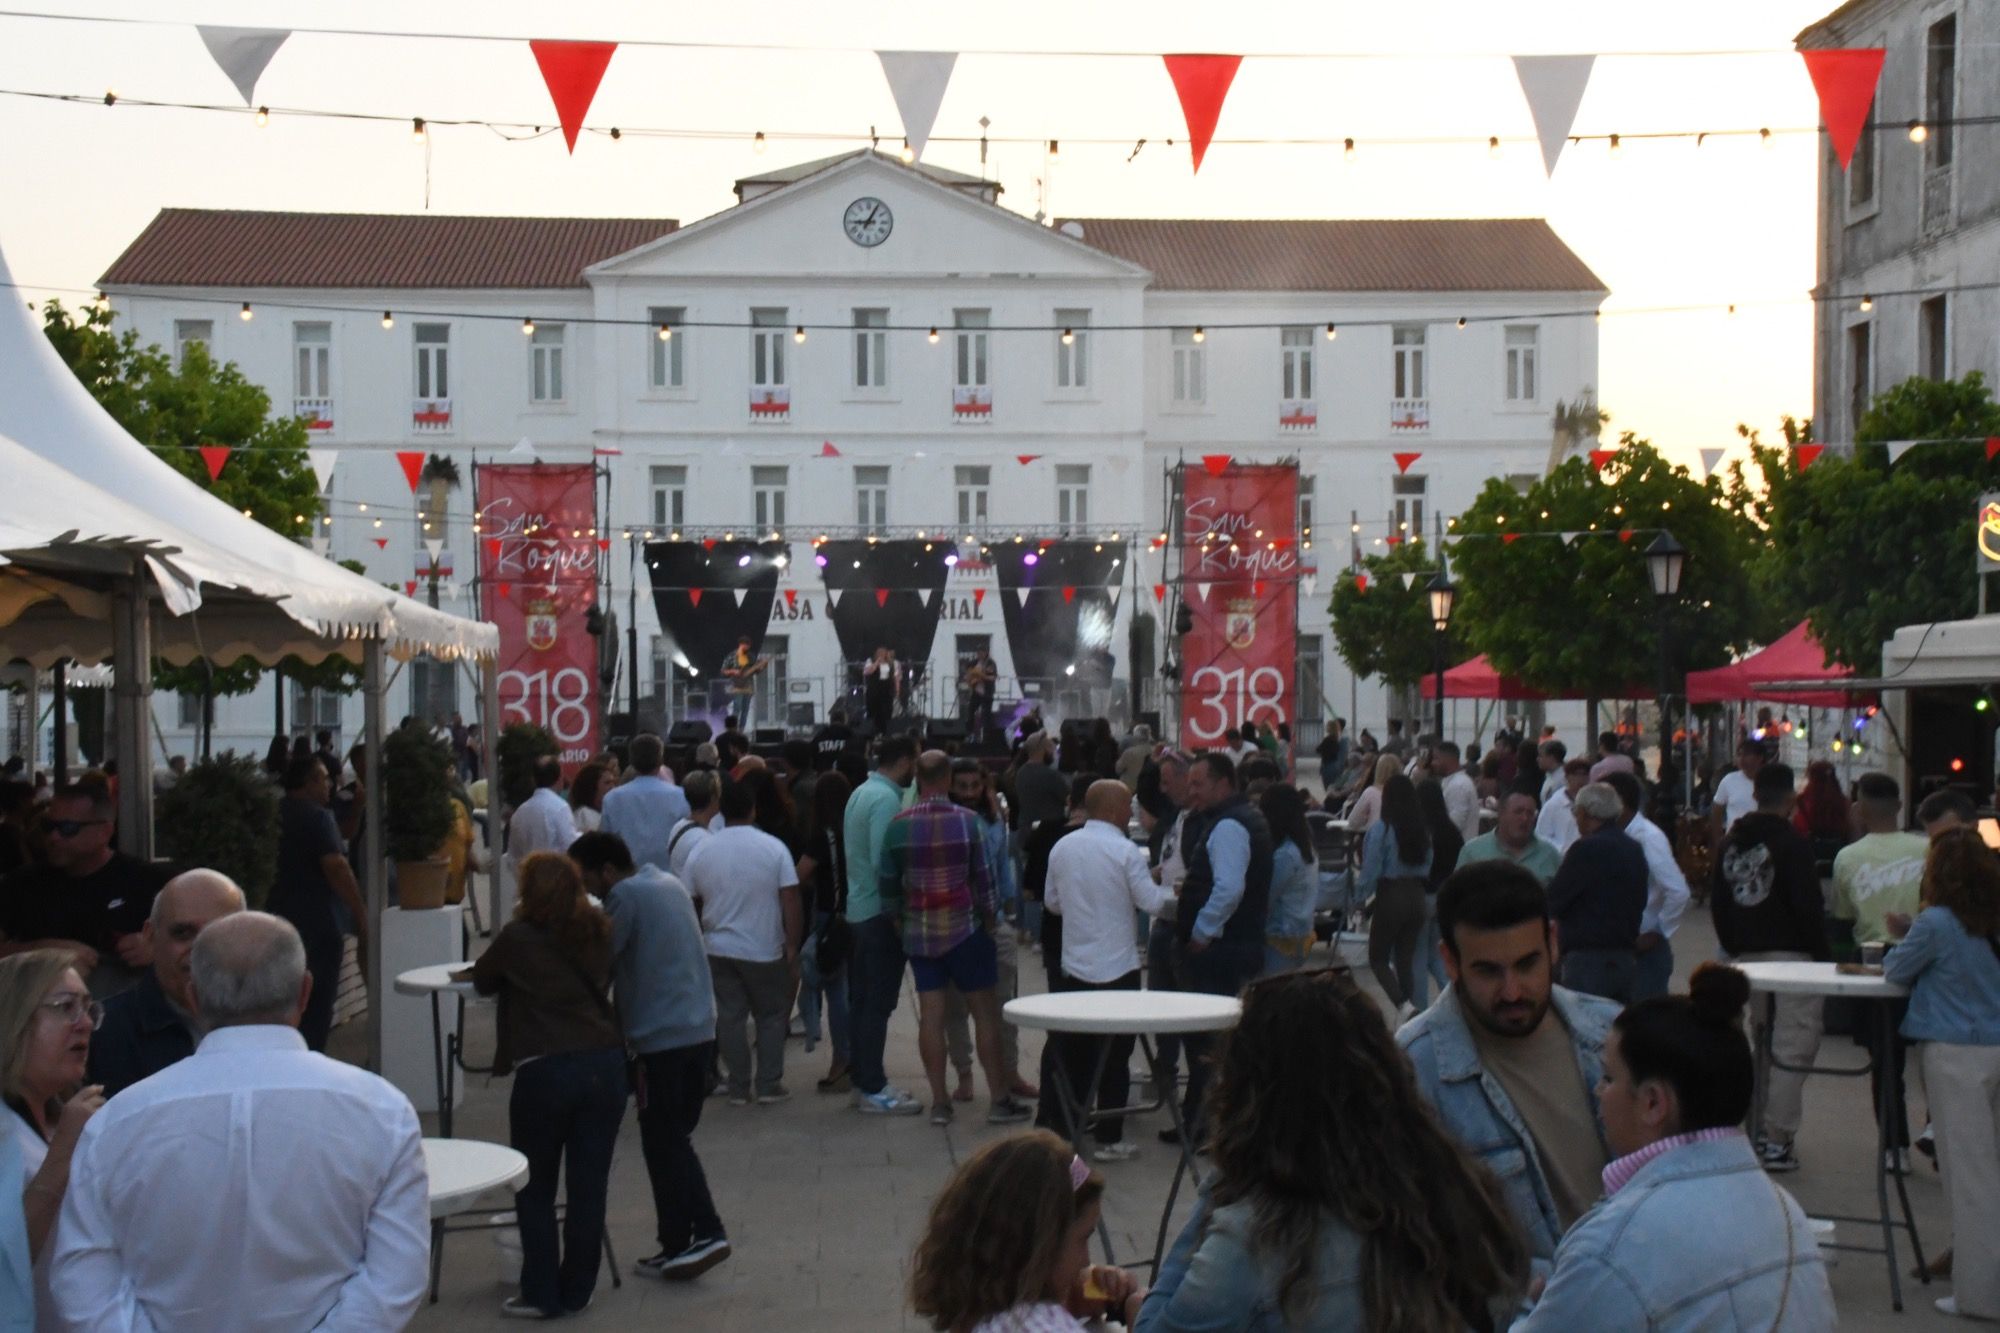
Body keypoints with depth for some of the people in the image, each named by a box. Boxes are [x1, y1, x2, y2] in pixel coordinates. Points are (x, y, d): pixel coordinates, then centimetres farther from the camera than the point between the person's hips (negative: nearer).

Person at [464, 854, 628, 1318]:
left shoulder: (518, 938, -3)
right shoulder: (599, 933, 8)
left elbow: (481, 980, 12)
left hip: (545, 1071, -4)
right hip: (605, 1065, 4)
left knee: (535, 1190, 10)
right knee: (588, 1187, 9)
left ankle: (542, 1293, 12)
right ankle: (577, 1290, 16)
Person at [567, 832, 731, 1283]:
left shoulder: (625, 897, -11)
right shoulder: (670, 884, 15)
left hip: (660, 1037, -8)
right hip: (699, 1028, 8)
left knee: (663, 1145, 2)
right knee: (677, 1140, 16)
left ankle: (678, 1244, 7)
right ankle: (704, 1232, 11)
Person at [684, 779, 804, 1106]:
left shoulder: (701, 851, -2)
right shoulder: (774, 848, -9)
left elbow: (691, 904, 4)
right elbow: (791, 903, -12)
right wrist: (793, 948, -7)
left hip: (719, 949, 2)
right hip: (765, 950, -2)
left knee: (730, 1017, 10)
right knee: (771, 1016, 12)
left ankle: (739, 1088, 12)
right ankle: (769, 1086, 11)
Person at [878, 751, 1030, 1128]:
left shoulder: (898, 826, -3)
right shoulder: (968, 821, -10)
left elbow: (886, 884, 2)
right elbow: (984, 876, -6)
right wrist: (991, 918, 8)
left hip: (919, 933, 3)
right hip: (964, 929, -3)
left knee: (931, 1014, 5)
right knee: (985, 1013, 4)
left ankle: (939, 1102, 8)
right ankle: (999, 1099, 6)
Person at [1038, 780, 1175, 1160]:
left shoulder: (1061, 848, 3)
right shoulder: (1125, 851, -14)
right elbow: (1149, 901, -11)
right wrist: (1174, 892, 8)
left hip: (1073, 965, 5)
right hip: (1117, 967, -5)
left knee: (1072, 1051, 13)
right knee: (1115, 1056, 2)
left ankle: (1058, 1127, 17)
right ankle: (1109, 1138, 5)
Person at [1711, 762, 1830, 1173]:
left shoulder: (1730, 843, 10)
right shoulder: (1792, 842, -12)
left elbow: (1718, 904, 14)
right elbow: (1809, 905, -14)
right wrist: (1823, 955, -6)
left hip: (1745, 956, 7)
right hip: (1789, 955, -7)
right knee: (1792, 1048, -5)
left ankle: (1756, 1132, 22)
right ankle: (1777, 1140, -7)